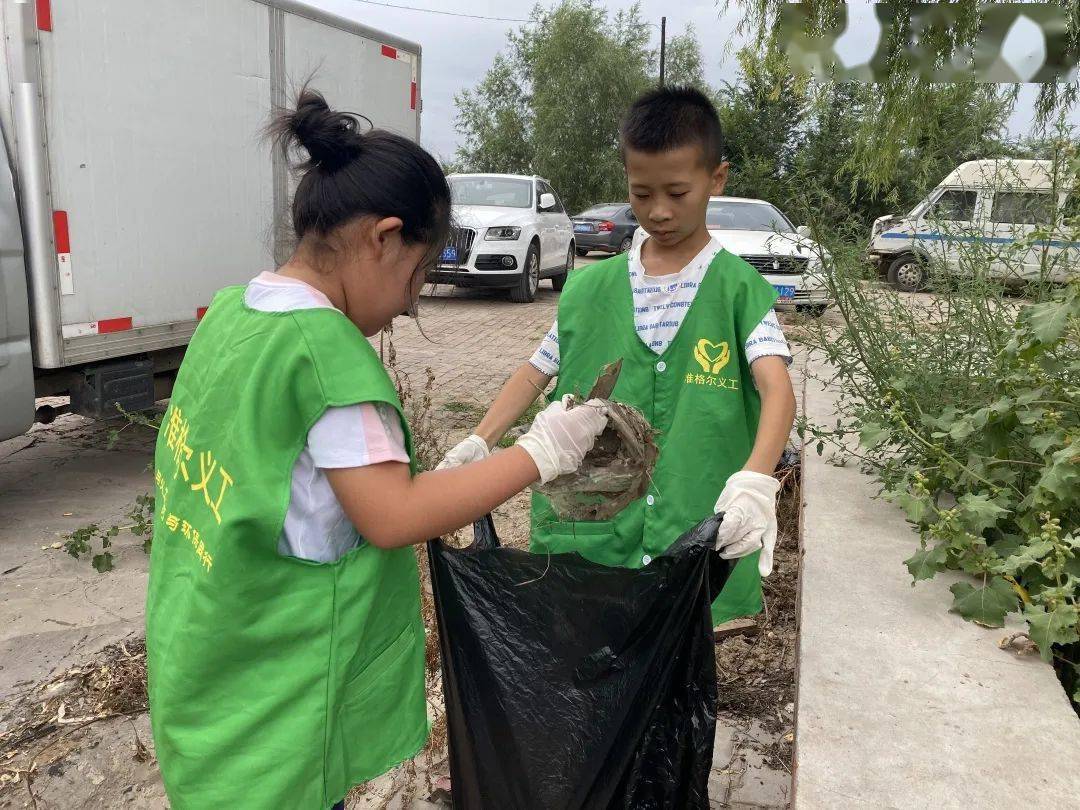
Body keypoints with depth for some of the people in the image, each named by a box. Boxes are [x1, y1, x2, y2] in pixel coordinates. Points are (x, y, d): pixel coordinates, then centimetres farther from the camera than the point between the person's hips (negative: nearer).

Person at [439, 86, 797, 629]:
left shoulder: (740, 289, -4)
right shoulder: (590, 288, 4)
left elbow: (777, 388, -17)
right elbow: (537, 372, 11)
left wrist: (756, 479, -35)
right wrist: (479, 443, -3)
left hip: (700, 547, -2)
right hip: (585, 535, 2)